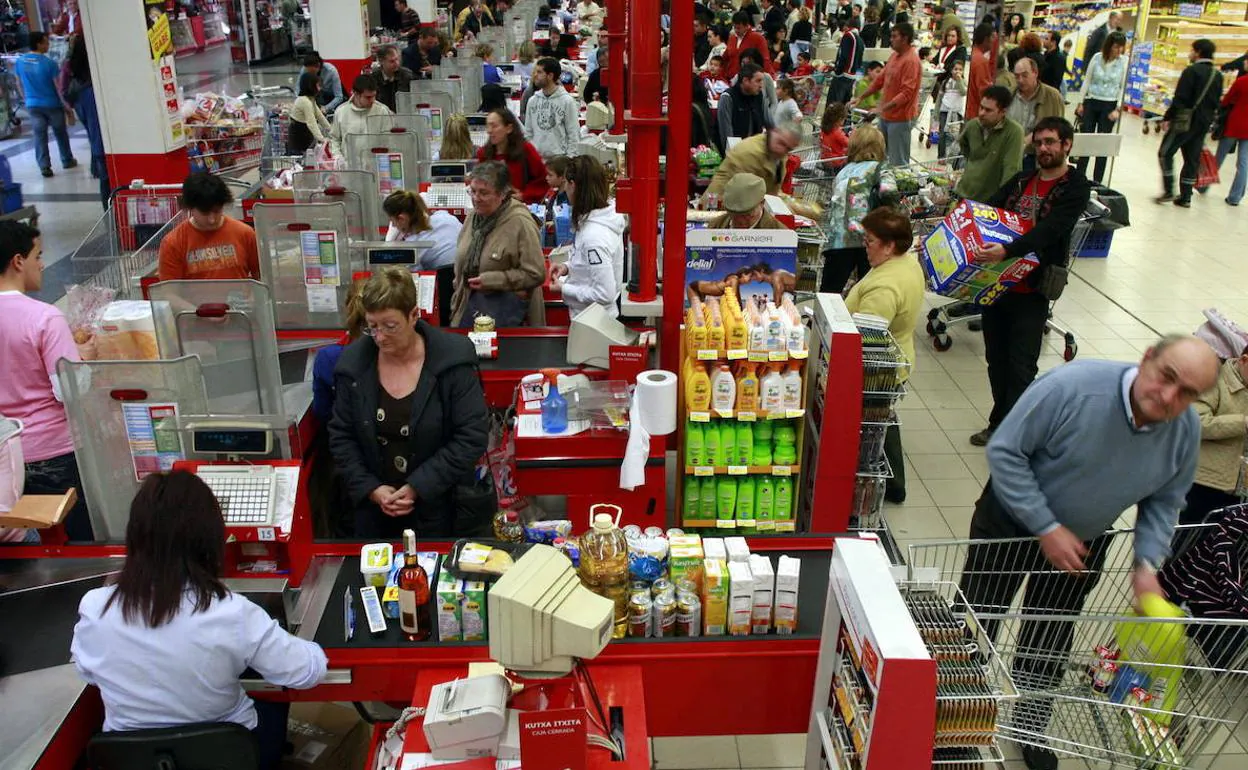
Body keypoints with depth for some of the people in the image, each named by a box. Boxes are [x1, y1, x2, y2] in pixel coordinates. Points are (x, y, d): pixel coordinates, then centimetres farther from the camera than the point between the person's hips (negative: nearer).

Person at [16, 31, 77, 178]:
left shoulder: (20, 61, -1)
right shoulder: (49, 63, -18)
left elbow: (20, 84, 9)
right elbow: (59, 87, -15)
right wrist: (66, 104, -5)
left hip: (32, 105, 4)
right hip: (52, 104, -3)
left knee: (39, 136, 6)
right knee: (60, 133, 14)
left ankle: (44, 166, 2)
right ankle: (67, 161, 26)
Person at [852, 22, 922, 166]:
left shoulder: (911, 61, -17)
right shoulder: (895, 55, 10)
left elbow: (906, 93, -23)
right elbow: (880, 79, 17)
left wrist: (882, 108, -28)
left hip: (900, 118, -9)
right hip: (886, 116, 9)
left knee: (898, 162, -4)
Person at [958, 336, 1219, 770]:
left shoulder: (1186, 431, -17)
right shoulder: (1073, 387, -34)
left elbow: (1164, 501, -2)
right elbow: (1005, 451, -28)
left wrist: (1147, 563, -16)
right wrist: (1046, 528, -28)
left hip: (1083, 541, 4)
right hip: (1012, 520, -4)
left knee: (1050, 640, 19)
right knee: (976, 623, 9)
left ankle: (1031, 727, 42)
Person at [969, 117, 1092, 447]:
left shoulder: (1075, 187, -6)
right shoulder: (1022, 180, 15)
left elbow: (1048, 230, -21)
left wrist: (1007, 251, -37)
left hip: (1032, 290, -6)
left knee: (1021, 366, -5)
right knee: (996, 358, 13)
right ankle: (999, 424, 26)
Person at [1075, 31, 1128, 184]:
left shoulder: (1124, 62, -3)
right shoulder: (1097, 57, -2)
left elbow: (1123, 87, 1)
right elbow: (1087, 80, 6)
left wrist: (1118, 109, -5)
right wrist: (1081, 103, 4)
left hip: (1109, 105, -1)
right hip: (1091, 102, 1)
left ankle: (1097, 181, 7)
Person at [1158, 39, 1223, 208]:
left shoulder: (1192, 71, -11)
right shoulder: (1218, 75, 12)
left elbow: (1180, 99, -16)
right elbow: (1217, 102, 14)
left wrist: (1167, 118, -11)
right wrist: (1207, 118, 20)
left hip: (1185, 121, -7)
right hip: (1204, 124, 7)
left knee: (1165, 153, 2)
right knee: (1192, 159, 10)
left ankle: (1168, 191, -4)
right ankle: (1185, 197, 13)